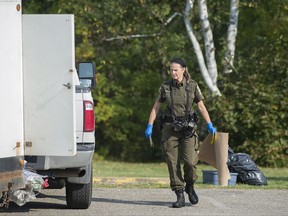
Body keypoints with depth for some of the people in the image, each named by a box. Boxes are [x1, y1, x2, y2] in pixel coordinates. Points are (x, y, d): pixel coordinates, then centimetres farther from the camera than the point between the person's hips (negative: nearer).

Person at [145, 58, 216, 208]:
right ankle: (180, 197, 2)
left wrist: (210, 125, -4)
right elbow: (156, 107, 9)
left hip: (188, 128, -1)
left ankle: (189, 186, 17)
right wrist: (150, 126, 0)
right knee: (173, 163, -4)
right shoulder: (165, 87, 4)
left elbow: (201, 106, 4)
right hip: (170, 128, 1)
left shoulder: (192, 86, 1)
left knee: (190, 162, -12)